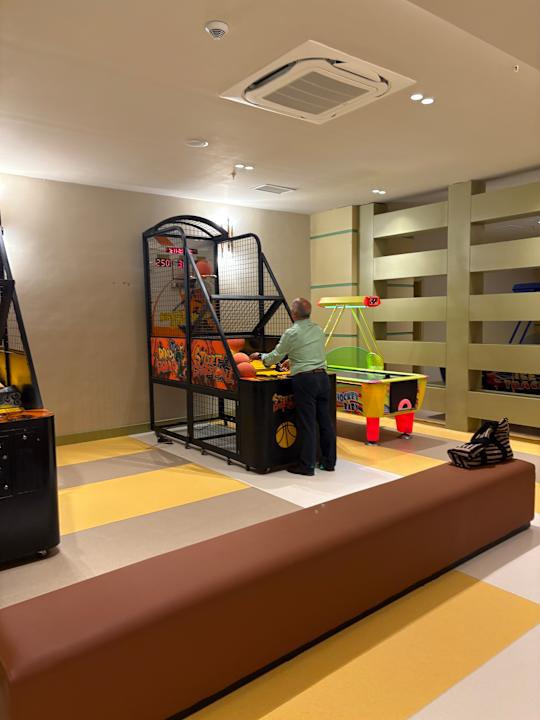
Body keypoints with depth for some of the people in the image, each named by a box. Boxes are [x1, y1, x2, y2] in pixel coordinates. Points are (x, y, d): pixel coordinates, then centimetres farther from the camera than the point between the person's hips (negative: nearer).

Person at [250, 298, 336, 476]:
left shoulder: (291, 333, -7)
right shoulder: (318, 329, 12)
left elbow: (274, 357, 2)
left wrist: (260, 356, 22)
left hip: (304, 379, -6)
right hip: (322, 376, 6)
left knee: (307, 423, -1)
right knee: (325, 421, 11)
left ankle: (307, 465, 6)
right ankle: (329, 461, 21)